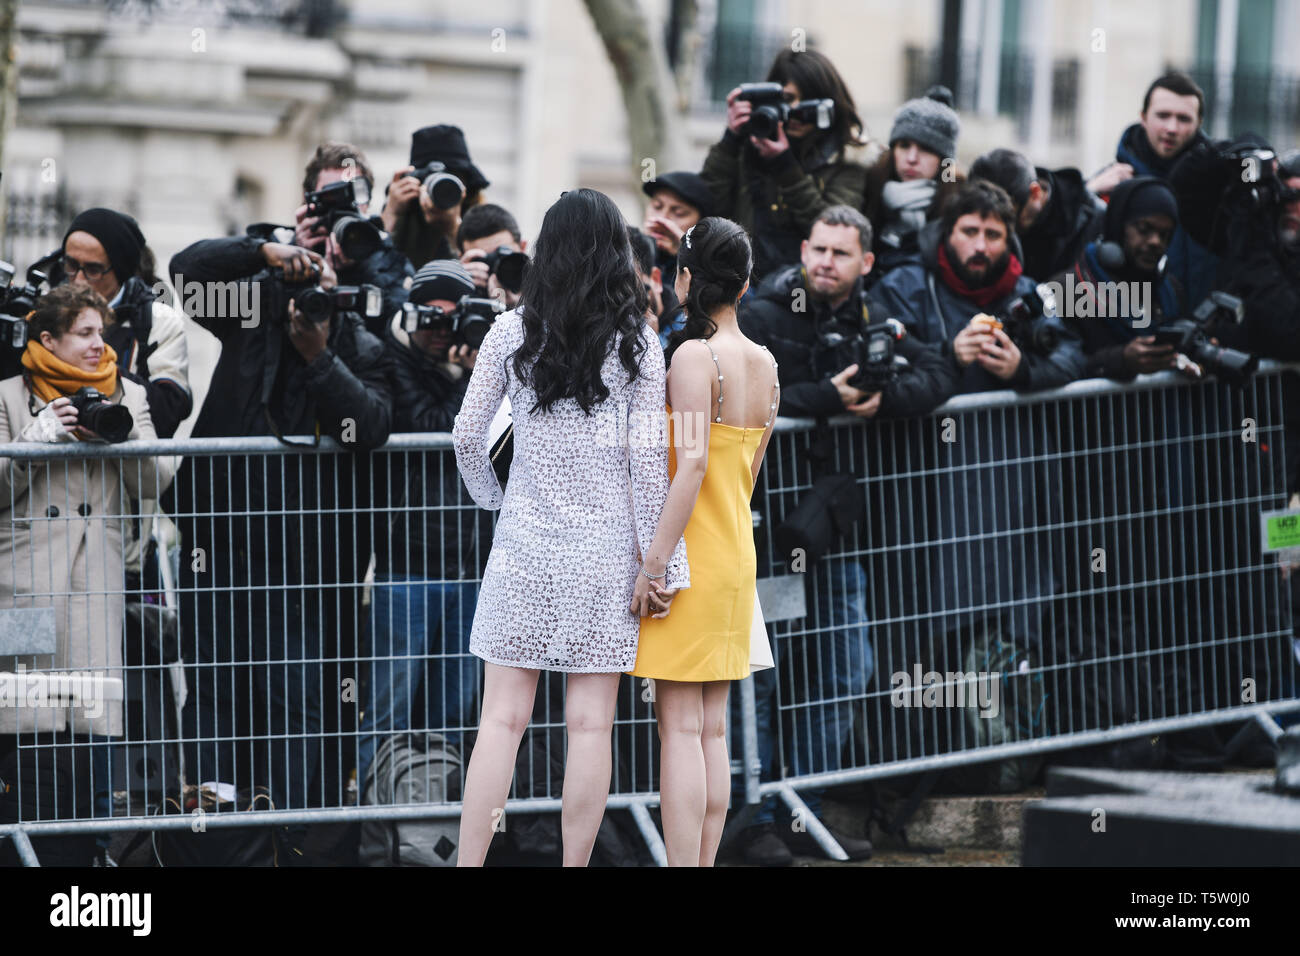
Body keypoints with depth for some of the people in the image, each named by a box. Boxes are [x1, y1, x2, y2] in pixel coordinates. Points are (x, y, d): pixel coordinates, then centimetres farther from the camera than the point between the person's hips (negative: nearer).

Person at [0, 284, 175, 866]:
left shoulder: (128, 396, 15)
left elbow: (154, 486, 8)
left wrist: (127, 433, -10)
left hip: (96, 577, 2)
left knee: (98, 719, -5)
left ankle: (97, 843, 4)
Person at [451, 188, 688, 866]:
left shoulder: (510, 333, -1)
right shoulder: (636, 343, -3)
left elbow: (467, 436, 1)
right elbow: (648, 457, -5)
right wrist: (660, 561, -1)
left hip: (524, 542, 1)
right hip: (604, 546, 0)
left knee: (502, 720, 1)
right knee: (591, 725, 3)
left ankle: (469, 862, -3)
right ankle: (576, 864, 5)